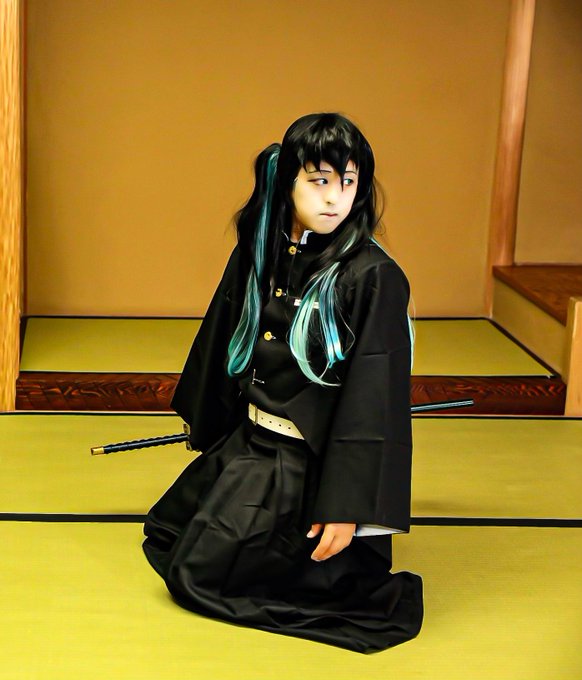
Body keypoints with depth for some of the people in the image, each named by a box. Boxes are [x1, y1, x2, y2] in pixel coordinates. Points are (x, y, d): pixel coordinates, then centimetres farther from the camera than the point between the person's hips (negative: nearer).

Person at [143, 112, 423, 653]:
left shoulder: (374, 277, -21)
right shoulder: (257, 254, -2)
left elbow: (375, 399, -22)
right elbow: (223, 343, 13)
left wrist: (348, 506, -24)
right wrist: (208, 421, 24)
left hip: (312, 460, -8)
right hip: (246, 442, 8)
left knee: (200, 573, -3)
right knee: (164, 537, 21)